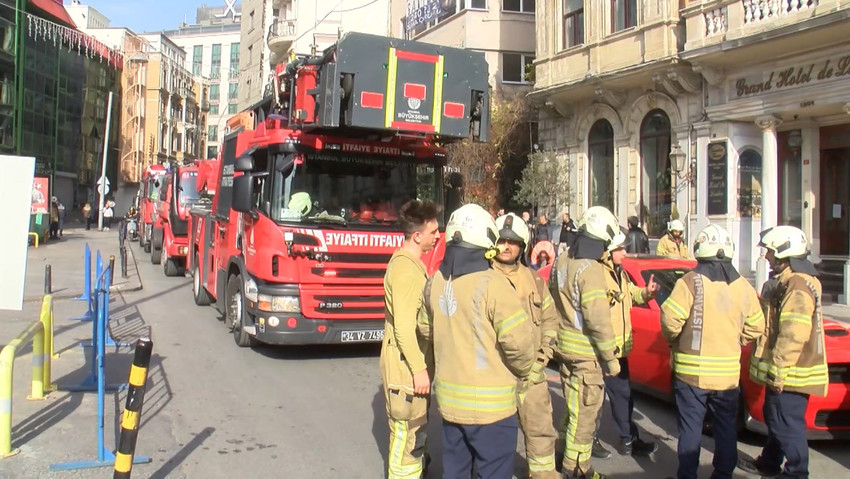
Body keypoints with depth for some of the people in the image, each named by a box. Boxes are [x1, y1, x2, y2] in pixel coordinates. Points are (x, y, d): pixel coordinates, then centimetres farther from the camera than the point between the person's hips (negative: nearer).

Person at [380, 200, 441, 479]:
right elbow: (403, 326, -25)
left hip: (414, 363, 10)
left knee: (416, 428, 22)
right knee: (407, 432, 0)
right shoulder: (404, 268, -21)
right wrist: (419, 368, -22)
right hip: (406, 366, -10)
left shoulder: (413, 262, 12)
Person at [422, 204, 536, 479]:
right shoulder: (491, 283, -19)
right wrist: (522, 369, -2)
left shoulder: (435, 283, 2)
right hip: (489, 403, -6)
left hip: (449, 398, 6)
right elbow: (519, 340, -21)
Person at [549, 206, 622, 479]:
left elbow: (553, 304, 12)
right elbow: (598, 319, -24)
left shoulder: (562, 262, 6)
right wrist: (611, 357, -16)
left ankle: (565, 453, 37)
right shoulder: (591, 269, -22)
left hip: (566, 347, 8)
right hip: (586, 353, -8)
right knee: (585, 413, 5)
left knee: (574, 406, 24)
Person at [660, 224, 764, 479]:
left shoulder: (690, 282, -13)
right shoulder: (743, 286, 2)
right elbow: (755, 328, 6)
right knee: (726, 427, 17)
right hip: (728, 372, 4)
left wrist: (674, 341, 1)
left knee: (690, 427, 6)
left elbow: (670, 320, -18)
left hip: (692, 370, -3)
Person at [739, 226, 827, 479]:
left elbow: (793, 335, -26)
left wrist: (778, 371, -24)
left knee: (788, 426, -2)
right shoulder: (786, 281, 14)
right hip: (780, 371, 11)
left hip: (790, 374, -11)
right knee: (775, 419, 21)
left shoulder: (797, 285, -20)